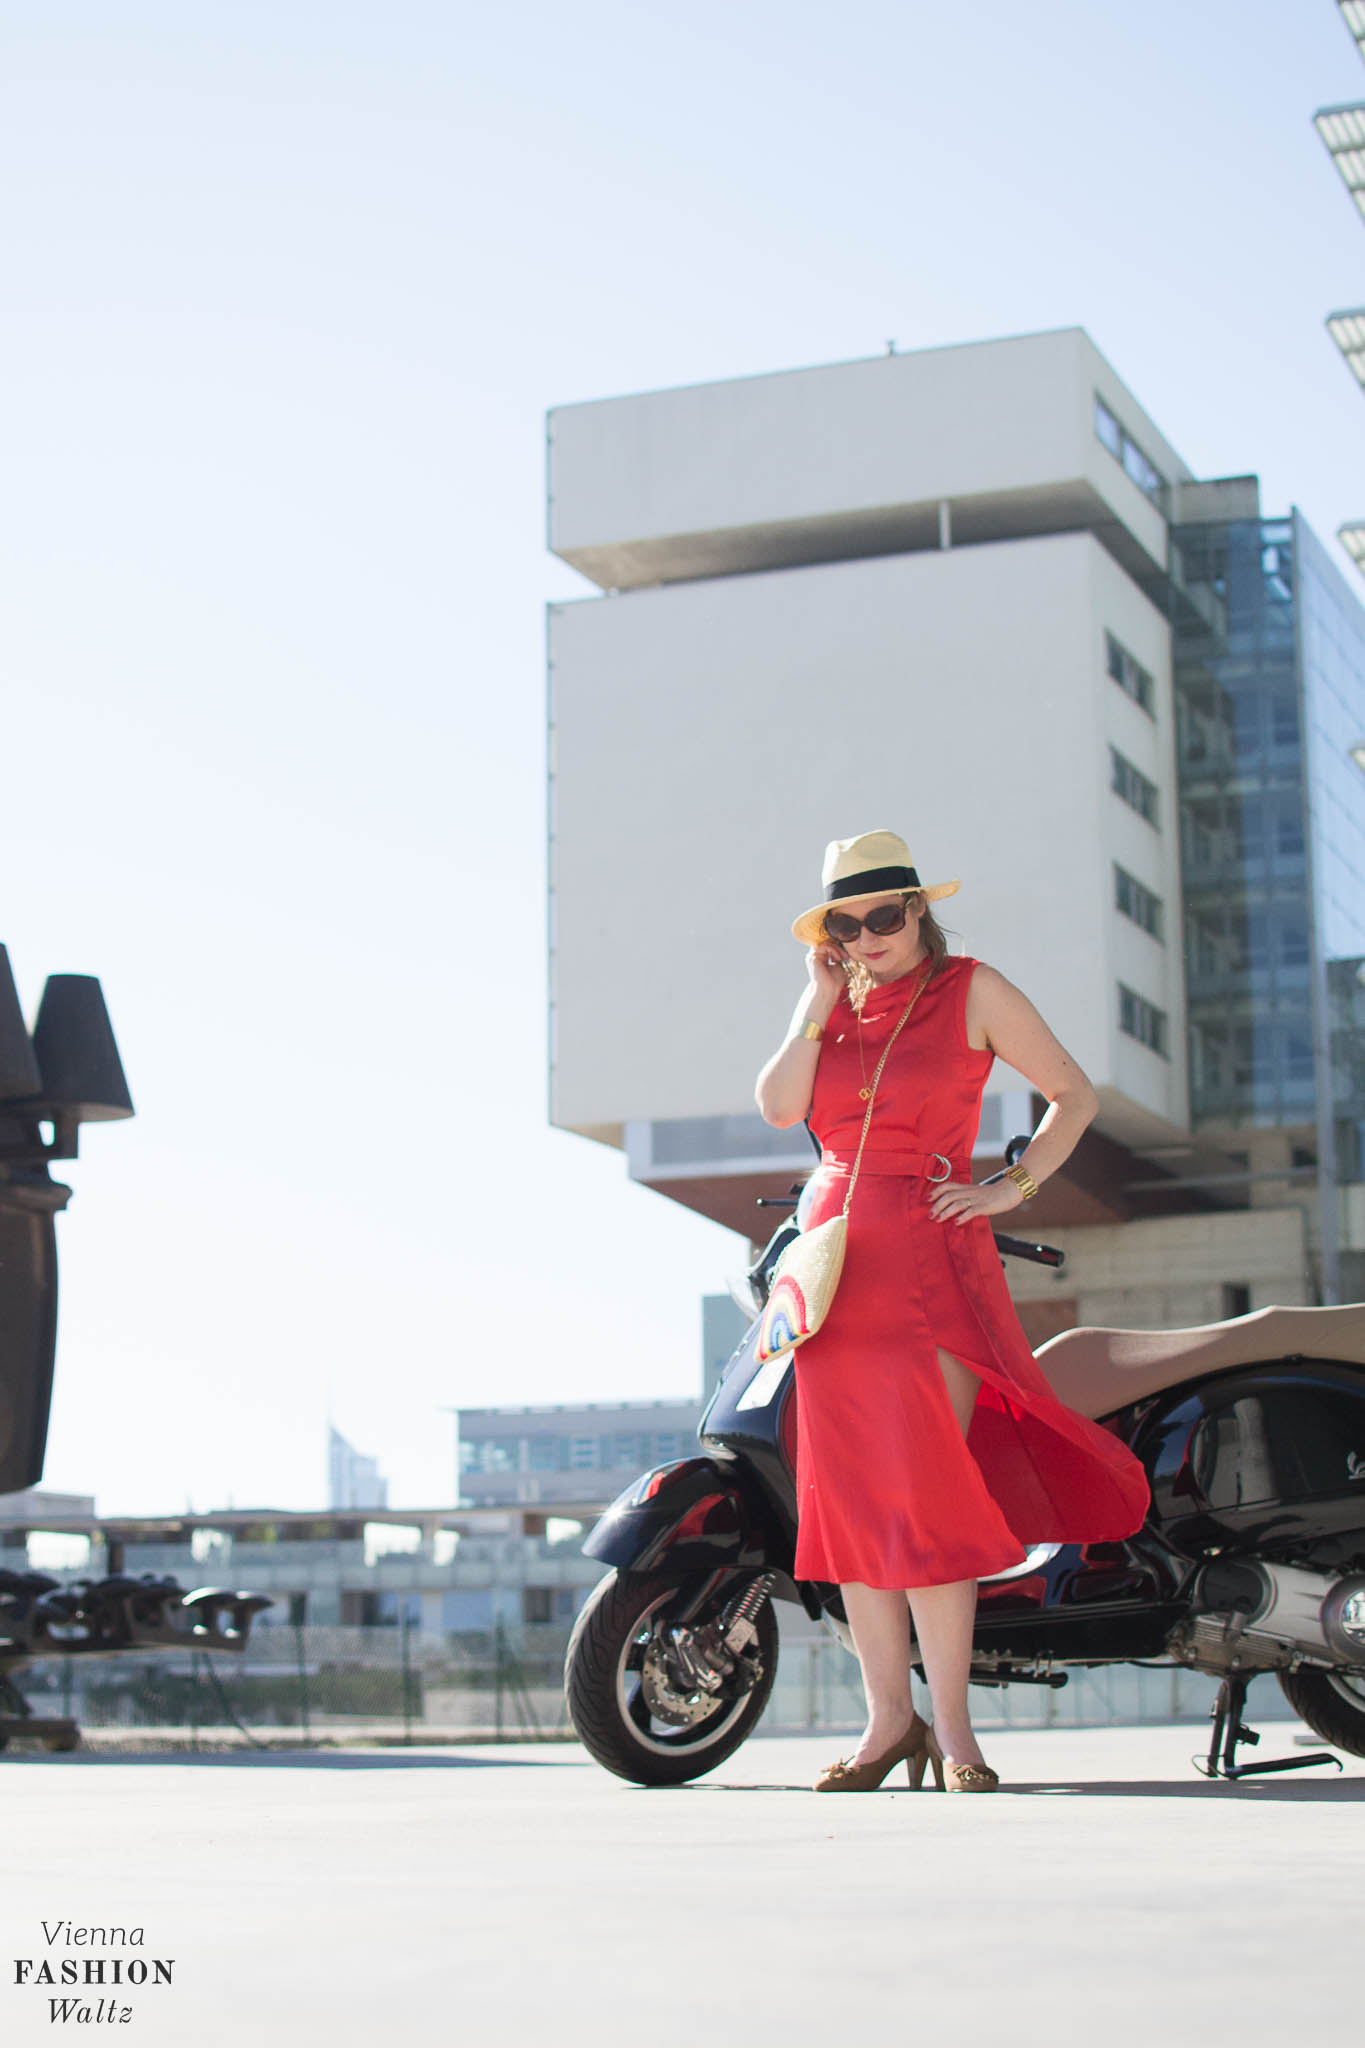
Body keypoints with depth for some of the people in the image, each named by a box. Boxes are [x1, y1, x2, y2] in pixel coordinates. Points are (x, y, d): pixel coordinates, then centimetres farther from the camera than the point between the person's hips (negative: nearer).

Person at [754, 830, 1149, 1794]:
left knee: (922, 1490, -12)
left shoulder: (972, 990, 2)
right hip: (836, 1253, 5)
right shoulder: (832, 1006, 14)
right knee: (850, 1495, 1)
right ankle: (890, 1717, 8)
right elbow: (779, 1104, -1)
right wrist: (822, 997, -1)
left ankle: (952, 1726, -6)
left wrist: (1012, 1187, -5)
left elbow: (1075, 1093, 5)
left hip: (931, 1254, -4)